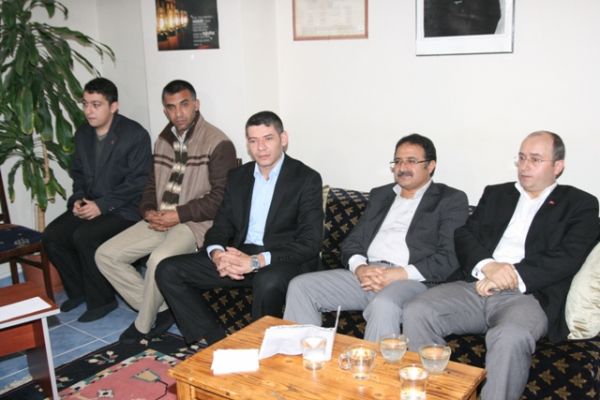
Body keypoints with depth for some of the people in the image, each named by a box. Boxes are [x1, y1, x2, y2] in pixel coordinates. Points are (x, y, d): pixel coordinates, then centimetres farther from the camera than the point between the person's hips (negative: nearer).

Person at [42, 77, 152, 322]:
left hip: (124, 208, -7)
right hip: (90, 205, 7)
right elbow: (78, 172, 19)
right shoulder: (82, 134, 10)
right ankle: (78, 291, 11)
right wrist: (78, 199, -2)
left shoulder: (135, 135, -13)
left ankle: (101, 300, -7)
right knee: (51, 236, -11)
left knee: (84, 237, -28)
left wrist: (102, 205, -21)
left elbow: (138, 182, -16)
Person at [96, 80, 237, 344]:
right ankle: (160, 309, 3)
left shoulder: (218, 144, -8)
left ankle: (143, 324, -7)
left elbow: (221, 197, -14)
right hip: (160, 220, 8)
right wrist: (148, 211, 0)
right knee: (106, 255, -4)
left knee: (159, 260, -34)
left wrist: (179, 214, -17)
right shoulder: (163, 141, 15)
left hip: (195, 222, -7)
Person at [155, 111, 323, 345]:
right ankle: (217, 342, -4)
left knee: (267, 282, -40)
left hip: (283, 260, -5)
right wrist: (217, 253, -13)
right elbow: (221, 226, 12)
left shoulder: (306, 179, -4)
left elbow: (309, 243, -12)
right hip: (238, 256, 6)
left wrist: (256, 261, -23)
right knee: (168, 271, -8)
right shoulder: (238, 176, 13)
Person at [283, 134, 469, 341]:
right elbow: (353, 240, 18)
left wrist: (398, 274, -15)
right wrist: (359, 268, -5)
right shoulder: (380, 195, 24)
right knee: (300, 286, -11)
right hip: (365, 274, 6)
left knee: (383, 306, -38)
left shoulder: (451, 200, 7)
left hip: (411, 280, -5)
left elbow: (449, 258, -4)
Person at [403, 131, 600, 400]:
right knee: (416, 312, -21)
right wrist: (487, 266, -10)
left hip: (530, 295, -4)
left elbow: (568, 257, -3)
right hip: (476, 288, 4)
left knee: (510, 337, -37)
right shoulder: (495, 194, 23)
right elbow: (464, 236, 11)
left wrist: (512, 275, -13)